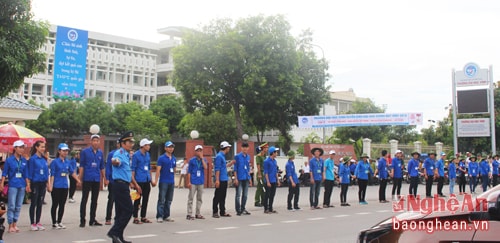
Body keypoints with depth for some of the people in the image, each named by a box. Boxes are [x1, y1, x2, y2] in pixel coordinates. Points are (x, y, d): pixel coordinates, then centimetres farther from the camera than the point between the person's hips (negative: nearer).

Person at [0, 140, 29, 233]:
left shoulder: (24, 161, 8)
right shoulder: (9, 160, -3)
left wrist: (27, 185, 8)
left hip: (22, 186, 4)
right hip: (12, 185, -4)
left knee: (18, 206, 8)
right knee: (11, 206, -4)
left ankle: (15, 224, 17)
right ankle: (10, 226, 3)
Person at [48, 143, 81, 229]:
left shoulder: (67, 162, 9)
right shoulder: (55, 162, -6)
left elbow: (72, 172, 14)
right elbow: (52, 175, -9)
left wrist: (78, 180, 6)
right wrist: (50, 186, -13)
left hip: (65, 187, 5)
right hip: (56, 187, -5)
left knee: (62, 205, 10)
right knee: (55, 205, 3)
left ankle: (59, 222, 20)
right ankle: (54, 223, 12)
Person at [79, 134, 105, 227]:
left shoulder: (100, 153, 9)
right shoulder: (85, 152, -2)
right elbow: (81, 166, -3)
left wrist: (104, 178, 11)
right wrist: (80, 179, -8)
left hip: (97, 180, 4)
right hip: (87, 179, -4)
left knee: (94, 200, 10)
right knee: (84, 199, 0)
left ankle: (92, 220, 18)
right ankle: (82, 220, 5)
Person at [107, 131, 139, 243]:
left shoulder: (127, 155, 19)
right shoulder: (120, 153, -12)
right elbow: (115, 160, -38)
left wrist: (135, 184, 33)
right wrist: (115, 161, -62)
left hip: (124, 185, 10)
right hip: (120, 184, -10)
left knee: (121, 211, 11)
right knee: (129, 209, -11)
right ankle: (114, 232, -8)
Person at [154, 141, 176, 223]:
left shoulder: (174, 159, 13)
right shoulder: (161, 158, -4)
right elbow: (158, 170, -9)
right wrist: (156, 181, -16)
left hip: (171, 182, 6)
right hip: (163, 182, -6)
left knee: (169, 200, 9)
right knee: (161, 200, -5)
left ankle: (166, 216, 17)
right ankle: (159, 216, -2)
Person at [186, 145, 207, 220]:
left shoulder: (204, 160, 8)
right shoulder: (192, 160, 0)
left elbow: (205, 167, -12)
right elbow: (189, 172, 0)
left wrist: (202, 158, -12)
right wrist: (189, 182, -6)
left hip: (200, 182, 4)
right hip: (193, 182, -4)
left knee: (200, 198, 10)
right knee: (190, 198, -3)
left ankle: (198, 214, 19)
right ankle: (189, 214, 1)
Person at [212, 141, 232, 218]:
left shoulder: (223, 156, 15)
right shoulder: (219, 156, -14)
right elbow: (217, 169, -18)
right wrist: (217, 180, -22)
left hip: (224, 180, 10)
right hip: (220, 180, -10)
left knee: (223, 197, 13)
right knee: (217, 197, -2)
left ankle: (222, 212, 18)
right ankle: (215, 212, 4)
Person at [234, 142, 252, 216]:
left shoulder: (248, 157, 12)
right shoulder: (237, 156, -5)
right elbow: (235, 168, -6)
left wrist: (249, 178, 15)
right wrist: (235, 178, -11)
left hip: (246, 179, 6)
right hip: (239, 178, -6)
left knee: (245, 195, 11)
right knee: (238, 195, -2)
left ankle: (243, 209, 21)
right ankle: (238, 210, 3)